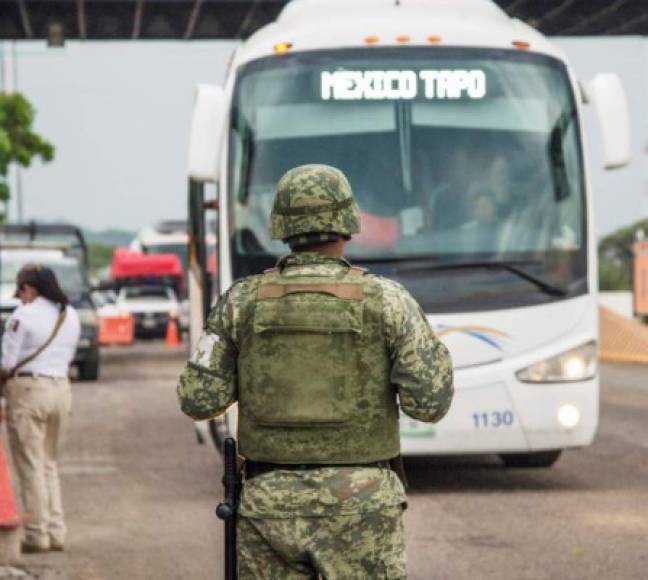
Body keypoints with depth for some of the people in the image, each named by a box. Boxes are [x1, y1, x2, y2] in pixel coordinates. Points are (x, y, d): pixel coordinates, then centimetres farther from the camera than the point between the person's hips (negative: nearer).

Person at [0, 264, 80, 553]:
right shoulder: (70, 315, 10)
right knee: (49, 464, 17)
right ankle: (56, 532, 14)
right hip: (60, 388, 7)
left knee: (30, 466, 0)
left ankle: (37, 534, 1)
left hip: (28, 389, -7)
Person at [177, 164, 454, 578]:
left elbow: (199, 400, -1)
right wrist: (434, 353, 13)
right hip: (359, 504, -2)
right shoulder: (386, 300, -5)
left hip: (270, 501, 2)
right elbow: (428, 402, -8)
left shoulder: (244, 301, -1)